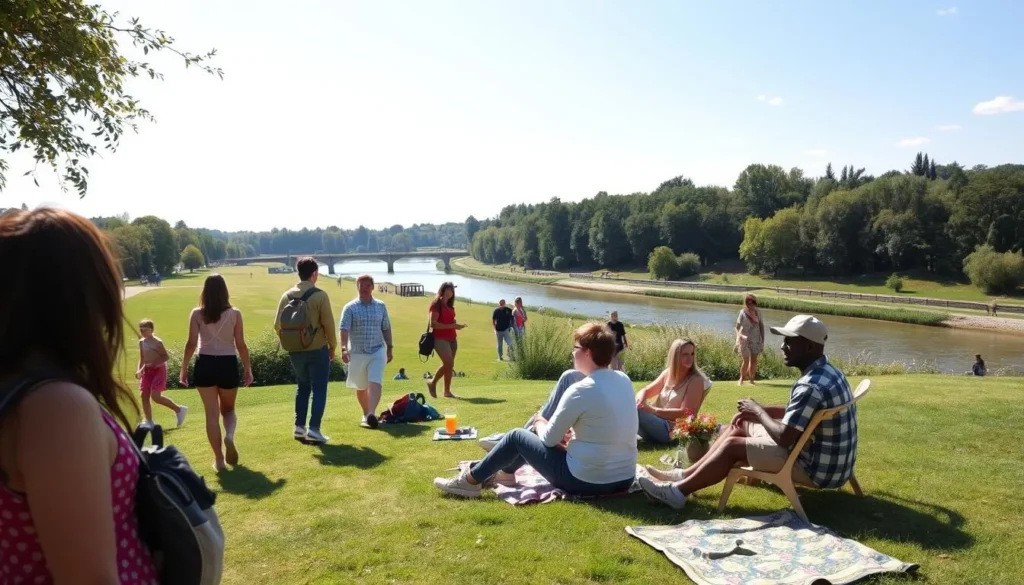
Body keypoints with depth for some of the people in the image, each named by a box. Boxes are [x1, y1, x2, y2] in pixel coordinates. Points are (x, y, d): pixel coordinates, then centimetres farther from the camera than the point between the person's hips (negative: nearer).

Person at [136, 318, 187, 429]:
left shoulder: (157, 342, -15)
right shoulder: (141, 342, 6)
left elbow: (166, 356, -14)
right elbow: (142, 358, 14)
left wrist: (154, 363, -24)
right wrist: (139, 370, 1)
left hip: (158, 370, -7)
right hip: (147, 371, 7)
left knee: (155, 396, -15)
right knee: (144, 396, 3)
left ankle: (179, 409, 3)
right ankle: (148, 422, 13)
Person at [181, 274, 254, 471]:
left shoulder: (197, 314, -3)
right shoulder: (234, 314, -3)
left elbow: (191, 344, -5)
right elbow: (241, 345, -2)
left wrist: (184, 369, 5)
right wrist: (248, 368, 8)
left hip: (205, 364, 0)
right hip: (228, 364, 0)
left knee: (212, 413, 9)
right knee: (228, 409, 20)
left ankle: (219, 459, 11)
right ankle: (229, 436, -10)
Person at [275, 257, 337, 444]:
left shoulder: (287, 295, 2)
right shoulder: (320, 295, -11)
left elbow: (278, 325, 3)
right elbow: (328, 324, -11)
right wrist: (333, 346, 1)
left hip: (295, 350, 5)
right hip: (317, 349, -5)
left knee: (302, 387, 19)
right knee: (319, 389, 3)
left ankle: (299, 426, 18)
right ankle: (313, 429, -3)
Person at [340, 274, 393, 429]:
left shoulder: (381, 306, 4)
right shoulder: (350, 307, -5)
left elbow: (386, 329, 12)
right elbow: (344, 329, -15)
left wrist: (389, 348, 11)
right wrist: (344, 348, -29)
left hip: (378, 351, 1)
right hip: (357, 353, 0)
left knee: (375, 383, -16)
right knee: (360, 387, 12)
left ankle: (371, 415, -25)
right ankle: (366, 414, 30)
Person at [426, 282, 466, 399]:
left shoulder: (449, 306, 16)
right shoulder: (436, 304, -8)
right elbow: (433, 324, -17)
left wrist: (457, 325, 4)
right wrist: (451, 326, -21)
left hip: (452, 338, 8)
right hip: (440, 338, -8)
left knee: (449, 365, 7)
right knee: (448, 363, -17)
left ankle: (447, 391, 12)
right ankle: (432, 383, 1)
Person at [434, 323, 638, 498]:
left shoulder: (581, 391, -21)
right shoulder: (624, 381, 1)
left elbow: (549, 439, -10)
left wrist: (540, 422, 10)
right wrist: (568, 431, 9)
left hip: (586, 481, -7)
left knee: (516, 436, 10)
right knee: (549, 436, 27)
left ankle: (471, 480, 26)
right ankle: (505, 471, 45)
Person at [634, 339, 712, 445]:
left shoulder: (696, 380, -7)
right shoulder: (668, 373, 10)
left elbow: (686, 413, -14)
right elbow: (646, 391, 11)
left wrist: (654, 410, -21)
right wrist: (639, 400, -15)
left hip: (673, 431, -6)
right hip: (657, 424, 6)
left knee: (634, 410, -30)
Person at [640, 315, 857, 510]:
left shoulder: (811, 386, -28)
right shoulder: (827, 371, 6)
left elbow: (783, 437, -29)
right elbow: (798, 413, 18)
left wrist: (758, 412, -11)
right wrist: (760, 411, 5)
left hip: (816, 467, -10)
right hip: (830, 458, 10)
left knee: (733, 446, -7)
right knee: (740, 425, 13)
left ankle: (679, 490, 3)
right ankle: (687, 475, 17)